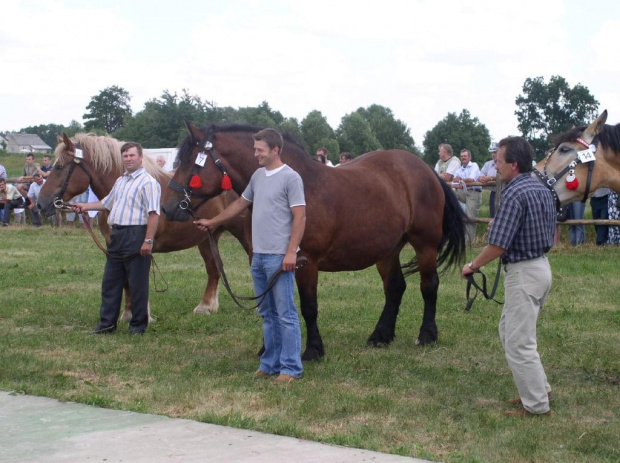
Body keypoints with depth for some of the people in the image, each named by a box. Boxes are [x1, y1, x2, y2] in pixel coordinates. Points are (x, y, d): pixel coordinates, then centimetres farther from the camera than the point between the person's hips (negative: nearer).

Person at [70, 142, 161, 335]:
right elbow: (107, 203, 33)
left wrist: (148, 241, -24)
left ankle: (138, 324, 9)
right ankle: (108, 322, 19)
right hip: (116, 235, 9)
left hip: (136, 236, -9)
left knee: (137, 283, 0)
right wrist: (85, 207, 31)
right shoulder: (120, 181, 17)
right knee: (110, 281, 11)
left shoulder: (148, 183, -11)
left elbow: (153, 214, -19)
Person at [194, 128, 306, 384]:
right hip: (259, 256, 8)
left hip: (279, 257, -8)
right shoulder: (258, 176, 13)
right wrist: (212, 222, 32)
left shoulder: (290, 178, -10)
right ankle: (271, 363, 20)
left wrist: (291, 252, -21)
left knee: (286, 314, -5)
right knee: (267, 313, 13)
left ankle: (291, 368, -2)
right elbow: (240, 204, 27)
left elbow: (299, 217, -15)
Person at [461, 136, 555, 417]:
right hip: (542, 265, 10)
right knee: (509, 330, 22)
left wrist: (473, 265, -8)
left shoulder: (514, 194, -21)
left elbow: (498, 245, -22)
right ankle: (539, 388, 27)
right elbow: (551, 236, 17)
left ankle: (537, 405, 6)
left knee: (519, 342, -1)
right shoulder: (543, 190, 9)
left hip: (523, 273, -10)